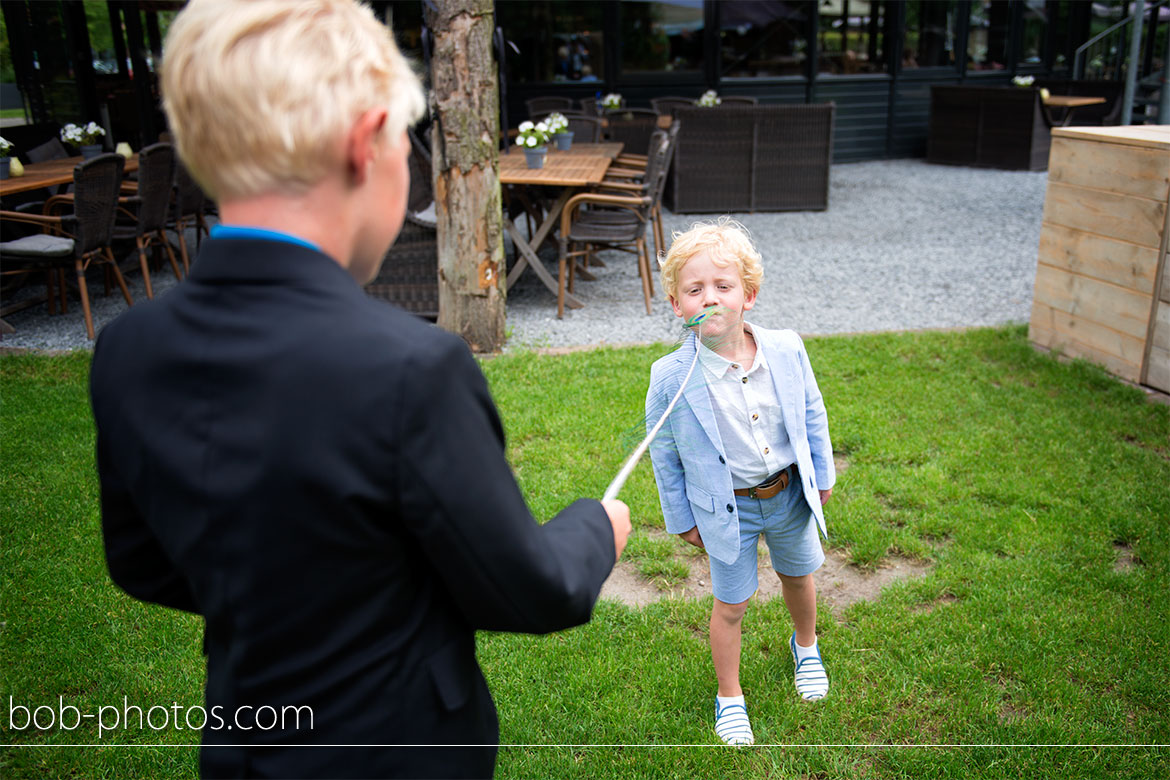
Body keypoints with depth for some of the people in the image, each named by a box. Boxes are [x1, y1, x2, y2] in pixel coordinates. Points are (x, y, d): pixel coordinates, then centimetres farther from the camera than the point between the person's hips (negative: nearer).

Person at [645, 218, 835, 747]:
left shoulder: (786, 351, -16)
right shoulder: (671, 378, -23)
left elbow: (813, 415, 1)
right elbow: (664, 455, -9)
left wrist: (822, 477, 9)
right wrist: (682, 519, -2)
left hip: (790, 494, 3)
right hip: (727, 507, -3)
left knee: (798, 575, 26)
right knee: (731, 604, 11)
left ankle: (805, 644, 59)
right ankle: (729, 697, 36)